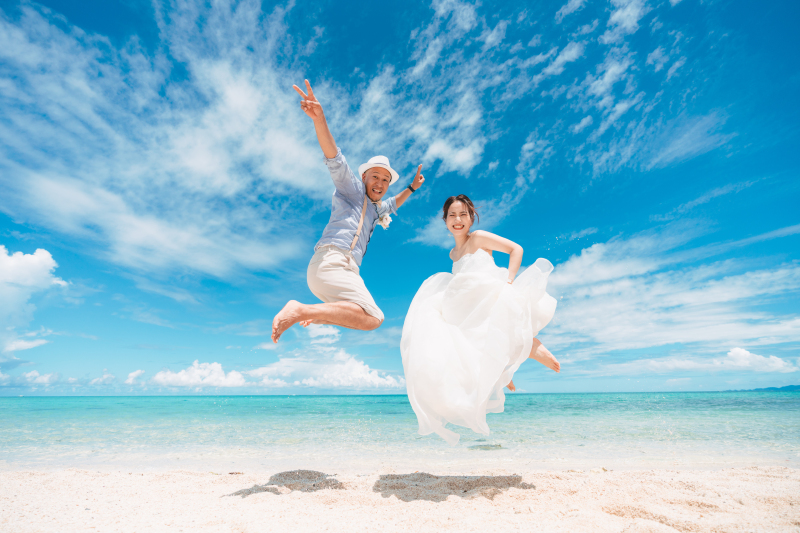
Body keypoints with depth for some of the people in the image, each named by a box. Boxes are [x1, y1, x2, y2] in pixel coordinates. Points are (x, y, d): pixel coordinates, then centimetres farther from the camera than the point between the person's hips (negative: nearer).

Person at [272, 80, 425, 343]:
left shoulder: (374, 209, 32)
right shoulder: (352, 188, 9)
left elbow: (392, 205, 54)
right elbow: (335, 159, -9)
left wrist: (412, 188, 50)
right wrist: (320, 119, -25)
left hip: (346, 269, 9)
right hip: (332, 259, -9)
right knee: (372, 318, -29)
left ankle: (313, 315, 22)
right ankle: (300, 310, -25)